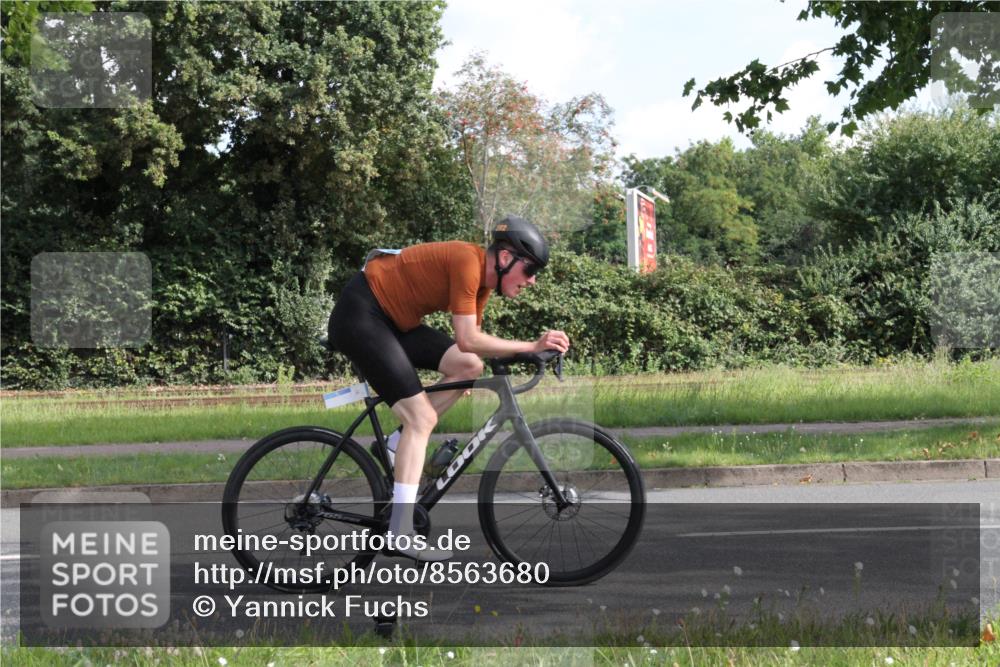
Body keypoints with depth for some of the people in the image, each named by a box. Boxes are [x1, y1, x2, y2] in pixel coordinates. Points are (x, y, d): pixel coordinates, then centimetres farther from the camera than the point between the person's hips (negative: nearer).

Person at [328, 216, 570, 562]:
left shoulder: (483, 279, 7)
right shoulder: (467, 261, -22)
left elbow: (473, 342, 9)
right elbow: (468, 341, -25)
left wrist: (528, 349, 1)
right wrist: (532, 346, -23)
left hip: (393, 320, 10)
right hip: (359, 313, -10)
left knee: (469, 366, -3)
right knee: (422, 417, -15)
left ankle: (397, 444, 5)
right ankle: (401, 535, -18)